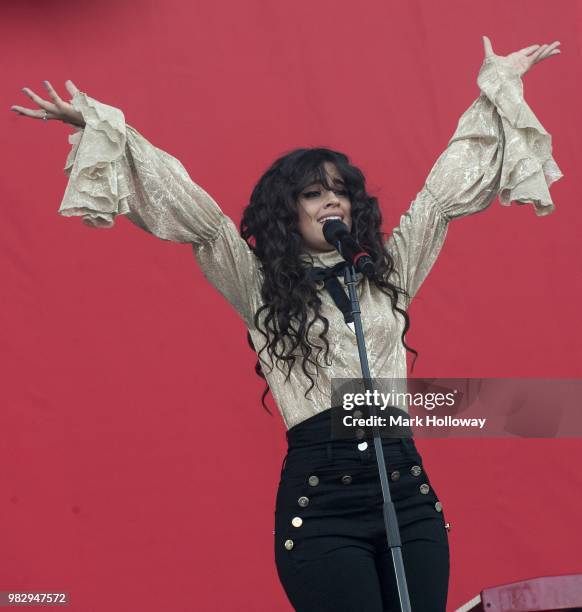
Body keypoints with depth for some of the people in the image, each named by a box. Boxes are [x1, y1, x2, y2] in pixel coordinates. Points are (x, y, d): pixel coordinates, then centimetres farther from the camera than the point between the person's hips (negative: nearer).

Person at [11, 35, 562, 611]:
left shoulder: (389, 270, 14)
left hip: (408, 487, 4)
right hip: (320, 501, -3)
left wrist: (498, 85, 25)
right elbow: (186, 206, 0)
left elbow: (447, 188, 20)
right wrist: (100, 124, -4)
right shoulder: (259, 287, 6)